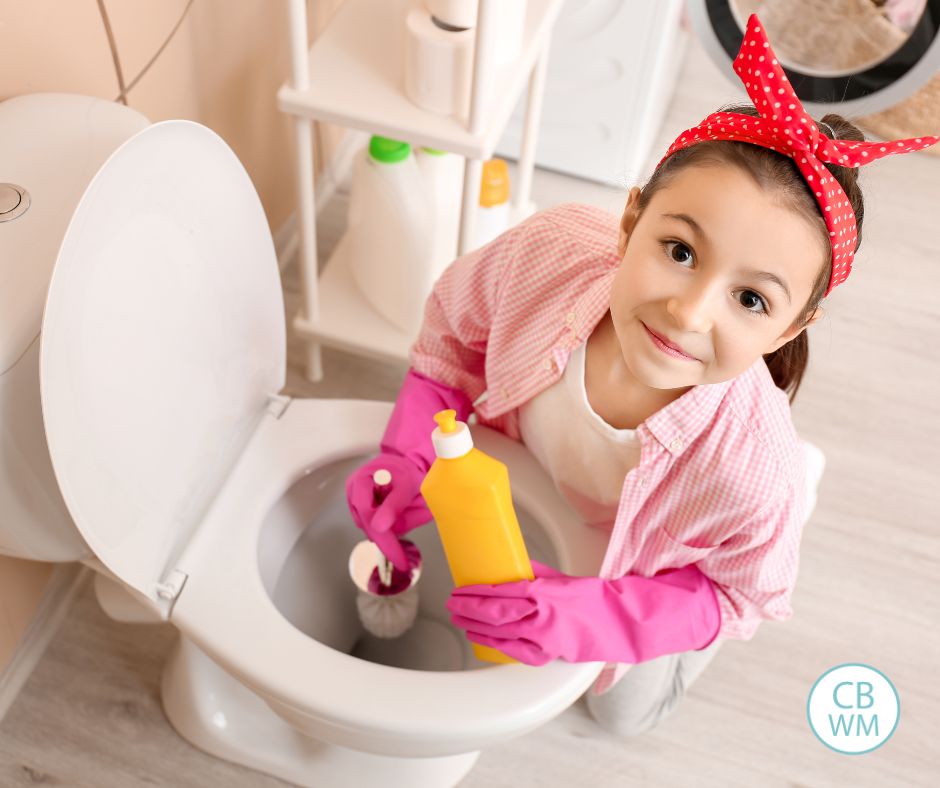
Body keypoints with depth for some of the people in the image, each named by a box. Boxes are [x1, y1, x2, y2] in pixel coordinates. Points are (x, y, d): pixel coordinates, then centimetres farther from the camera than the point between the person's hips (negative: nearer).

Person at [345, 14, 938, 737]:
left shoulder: (753, 476, -46)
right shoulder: (550, 252, -41)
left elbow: (739, 596, -22)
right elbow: (453, 330, -18)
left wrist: (592, 619, -37)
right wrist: (409, 455, -29)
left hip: (644, 563, -1)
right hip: (531, 463, 2)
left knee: (625, 711, 26)